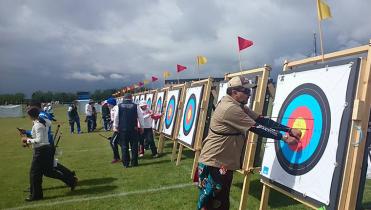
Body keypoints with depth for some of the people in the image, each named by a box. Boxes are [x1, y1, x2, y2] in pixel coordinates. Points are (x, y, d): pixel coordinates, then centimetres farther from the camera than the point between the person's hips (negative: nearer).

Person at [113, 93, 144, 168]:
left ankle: (126, 163, 11)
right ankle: (134, 162, 13)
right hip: (133, 129, -1)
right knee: (134, 146, 9)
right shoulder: (135, 106, -4)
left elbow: (116, 117, 2)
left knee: (124, 147, 9)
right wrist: (141, 127, 11)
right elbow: (140, 117, 0)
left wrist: (115, 127, 13)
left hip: (122, 129, 1)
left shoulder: (119, 106, -2)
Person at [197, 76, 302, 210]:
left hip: (224, 163, 10)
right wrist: (284, 137, -12)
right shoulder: (230, 108, -20)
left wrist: (289, 129, -3)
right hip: (213, 163, -10)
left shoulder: (239, 107, 12)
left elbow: (262, 120, 5)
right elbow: (257, 127, -19)